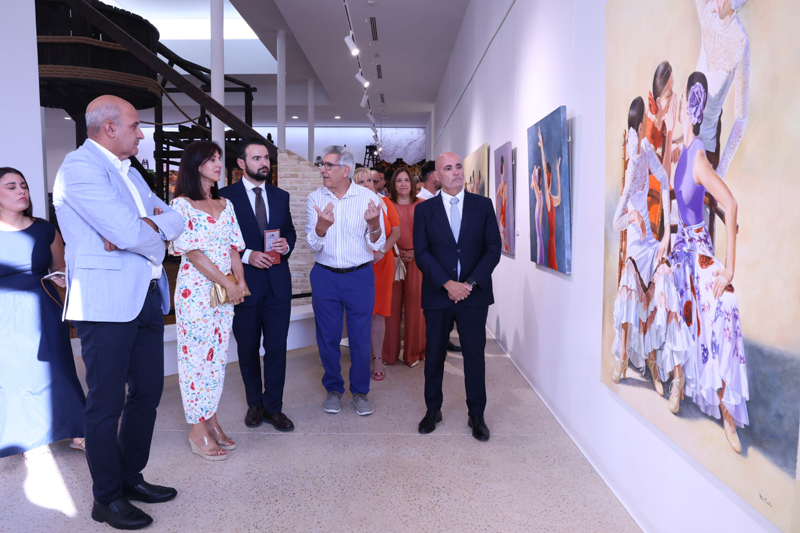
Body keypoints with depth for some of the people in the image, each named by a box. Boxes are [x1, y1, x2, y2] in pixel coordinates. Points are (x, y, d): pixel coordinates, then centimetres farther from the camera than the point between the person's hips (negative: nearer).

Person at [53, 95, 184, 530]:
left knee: (148, 392, 15)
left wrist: (144, 228, -9)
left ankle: (131, 478, 32)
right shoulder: (79, 167, -12)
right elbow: (129, 233, -22)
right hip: (106, 303, -9)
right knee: (107, 403, 3)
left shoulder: (129, 172, 18)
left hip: (147, 298, 9)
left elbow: (175, 220, 11)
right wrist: (157, 228, -1)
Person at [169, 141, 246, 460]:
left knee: (217, 356, 11)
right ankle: (198, 431, 11)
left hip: (227, 291, 6)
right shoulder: (181, 204, -6)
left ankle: (210, 420, 22)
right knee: (196, 356, 0)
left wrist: (240, 281, -4)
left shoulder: (225, 204, 12)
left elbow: (234, 247, 11)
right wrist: (228, 284, -14)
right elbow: (192, 251, -13)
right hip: (196, 290, -6)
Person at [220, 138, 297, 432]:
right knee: (248, 349, 12)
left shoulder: (281, 196, 10)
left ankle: (273, 406, 17)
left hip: (278, 282, 3)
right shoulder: (226, 196, -3)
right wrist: (246, 255, -18)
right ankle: (255, 403, 29)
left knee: (277, 348, 4)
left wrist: (286, 244, -5)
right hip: (244, 282, -2)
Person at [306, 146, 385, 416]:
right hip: (324, 276, 2)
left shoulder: (368, 198, -5)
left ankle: (360, 391, 24)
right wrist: (321, 226, -26)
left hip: (359, 275, -1)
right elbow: (312, 243, -5)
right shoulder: (315, 198, 0)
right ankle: (333, 389, 29)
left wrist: (373, 225, -25)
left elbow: (377, 244, -4)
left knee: (360, 337, 5)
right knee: (327, 337, 10)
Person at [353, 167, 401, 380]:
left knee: (378, 313, 3)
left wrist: (382, 251, -10)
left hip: (382, 264, 1)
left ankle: (377, 361, 13)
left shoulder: (384, 202, 8)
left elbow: (396, 231, 3)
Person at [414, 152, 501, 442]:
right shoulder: (424, 209, 4)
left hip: (474, 293, 0)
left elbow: (493, 248, 0)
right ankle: (433, 409, 26)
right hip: (437, 295, 0)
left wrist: (470, 283, -10)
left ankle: (476, 415, 20)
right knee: (434, 354, 9)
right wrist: (447, 284, -14)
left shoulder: (483, 205, 4)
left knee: (475, 355, 6)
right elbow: (421, 253, -3)